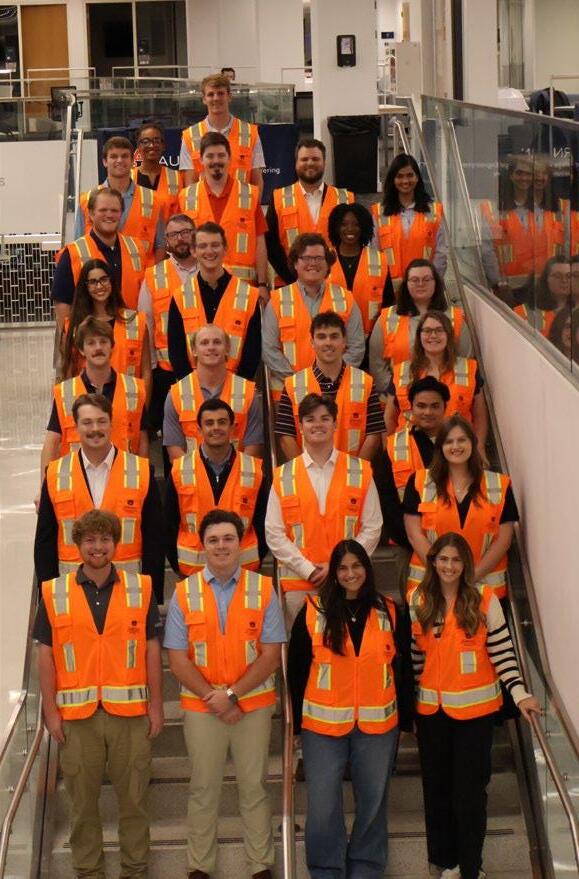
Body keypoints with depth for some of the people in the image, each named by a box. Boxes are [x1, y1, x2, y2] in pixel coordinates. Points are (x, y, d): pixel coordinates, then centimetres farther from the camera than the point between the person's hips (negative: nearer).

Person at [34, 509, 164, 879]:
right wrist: (51, 710, 0)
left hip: (131, 711, 0)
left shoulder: (141, 588, 4)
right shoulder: (54, 593, 3)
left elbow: (152, 650, 5)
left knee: (134, 797, 7)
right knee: (83, 800, 8)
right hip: (77, 714, 0)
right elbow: (46, 654, 4)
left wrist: (156, 705, 2)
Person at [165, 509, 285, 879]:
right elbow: (178, 660, -3)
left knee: (254, 787, 7)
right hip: (201, 707, 1)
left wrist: (232, 695, -14)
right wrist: (213, 698, -11)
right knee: (203, 789, 9)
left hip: (254, 705, 0)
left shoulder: (263, 589, -1)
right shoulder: (184, 593, 0)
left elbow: (271, 655, -5)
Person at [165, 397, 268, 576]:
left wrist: (253, 564, 1)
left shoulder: (255, 470, 0)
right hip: (191, 573, 0)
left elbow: (262, 524, 6)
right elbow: (170, 525, 5)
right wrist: (178, 566, 1)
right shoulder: (180, 470, 0)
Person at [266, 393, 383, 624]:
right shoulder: (283, 476, 6)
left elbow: (372, 528, 4)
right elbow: (274, 534, 2)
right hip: (298, 581, 0)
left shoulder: (360, 472, 7)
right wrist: (309, 570, -7)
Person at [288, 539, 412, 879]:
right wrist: (296, 719, 0)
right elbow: (296, 669, 2)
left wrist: (405, 719, 7)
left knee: (373, 799, 11)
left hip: (377, 724, 2)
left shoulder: (389, 612, 4)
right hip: (323, 723, -1)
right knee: (323, 803, 2)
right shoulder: (313, 612, -1)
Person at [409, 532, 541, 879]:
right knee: (437, 786, 12)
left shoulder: (485, 601, -6)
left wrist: (520, 693, -16)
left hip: (474, 707, -3)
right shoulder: (420, 601, 2)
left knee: (470, 788, 1)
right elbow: (415, 653, 6)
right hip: (432, 708, 3)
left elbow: (502, 651, -8)